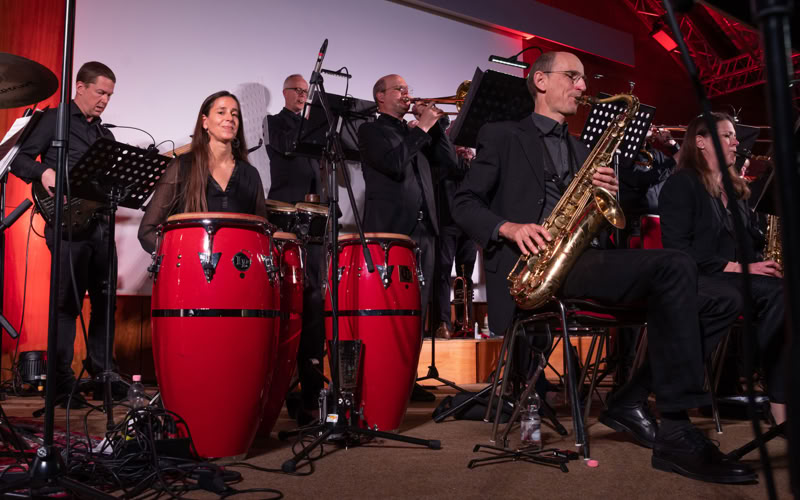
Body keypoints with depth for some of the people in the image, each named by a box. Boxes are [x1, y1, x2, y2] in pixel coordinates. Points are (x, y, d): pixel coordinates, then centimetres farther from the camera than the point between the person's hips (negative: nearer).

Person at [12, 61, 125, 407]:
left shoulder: (104, 134, 23)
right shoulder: (53, 120, 4)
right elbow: (20, 158, -2)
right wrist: (44, 173, -20)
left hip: (100, 223, 7)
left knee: (105, 300, 8)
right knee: (68, 302, -6)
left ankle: (100, 373, 19)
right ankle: (62, 382, 1)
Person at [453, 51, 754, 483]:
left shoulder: (581, 151, 29)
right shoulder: (501, 136, 11)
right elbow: (464, 204, 2)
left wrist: (606, 194, 1)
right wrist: (509, 228, -18)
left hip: (579, 260, 7)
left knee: (720, 305, -6)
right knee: (675, 267, -28)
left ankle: (633, 401, -6)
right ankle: (677, 434, -24)